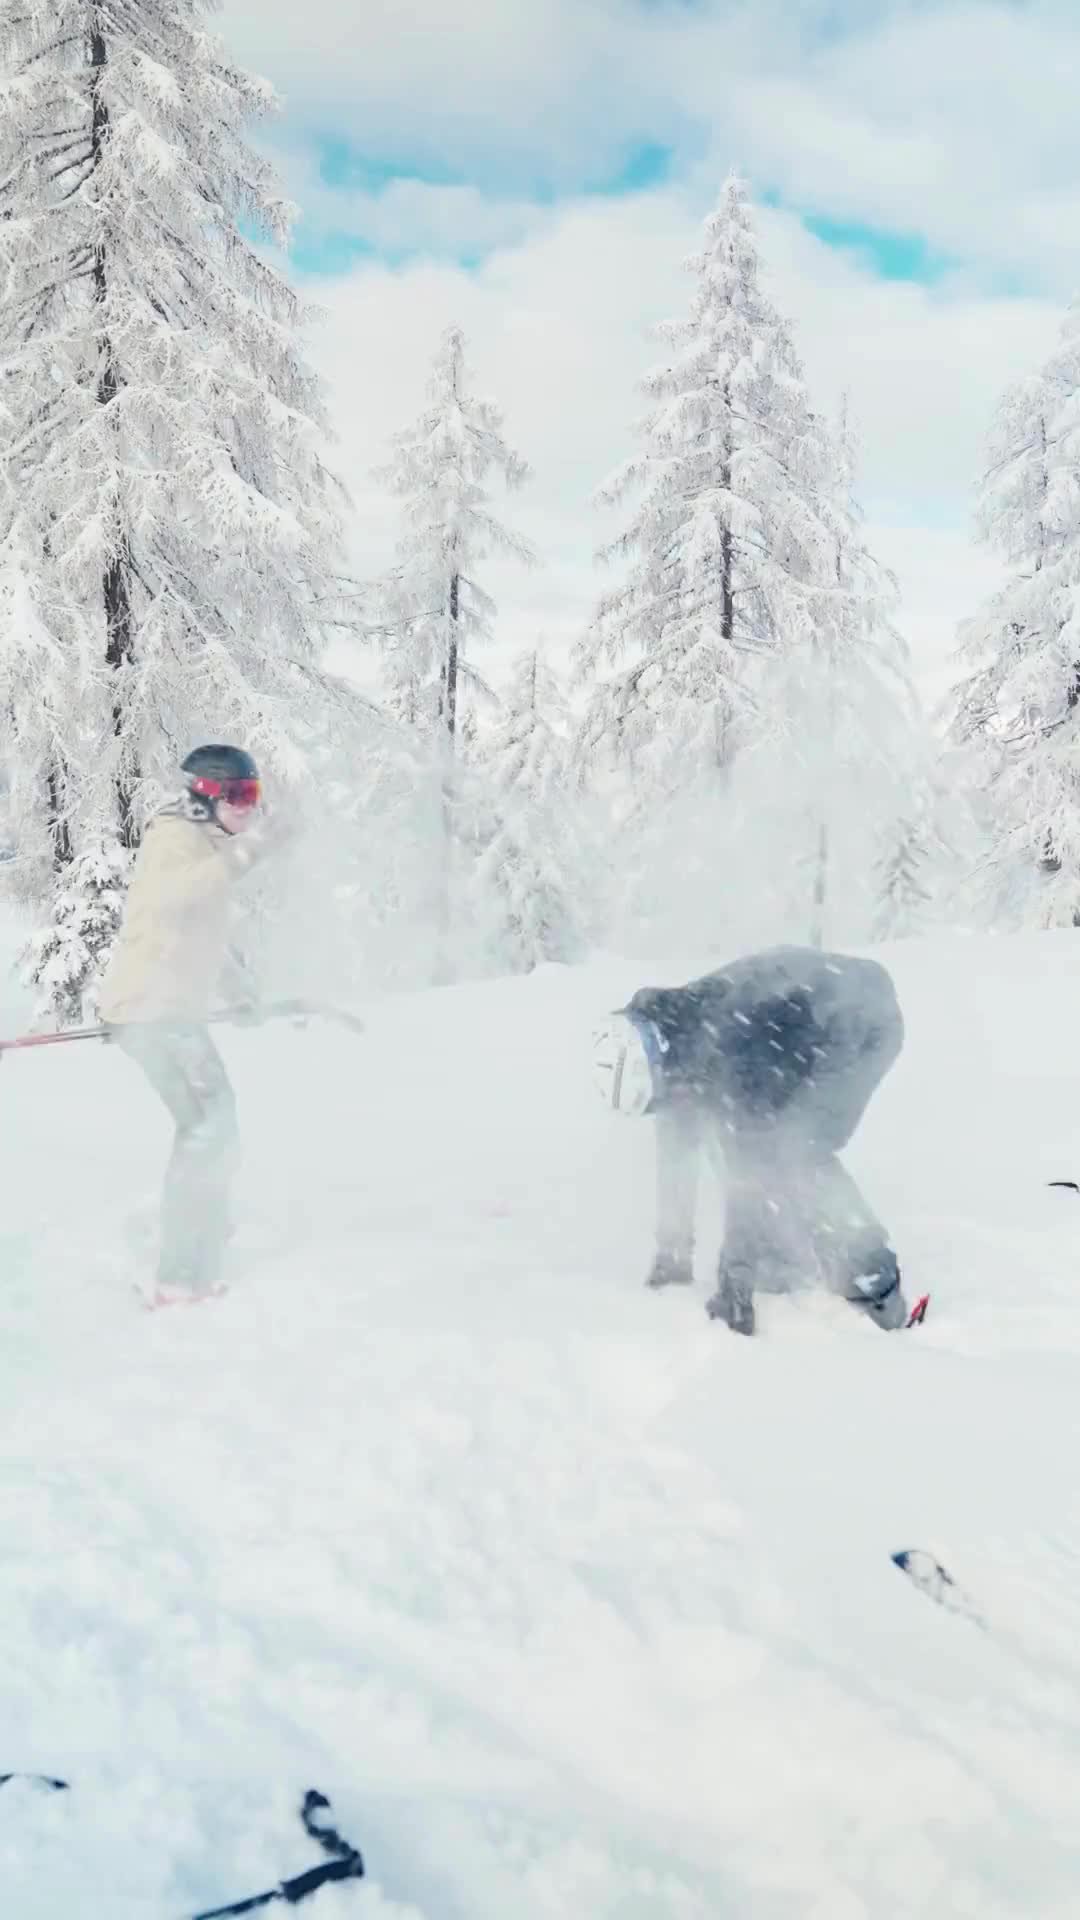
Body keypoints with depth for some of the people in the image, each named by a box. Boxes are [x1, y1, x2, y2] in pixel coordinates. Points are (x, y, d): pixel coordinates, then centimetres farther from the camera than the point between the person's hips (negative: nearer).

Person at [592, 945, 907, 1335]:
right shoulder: (671, 1042, -12)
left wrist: (734, 1281, -31)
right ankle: (787, 1265, 11)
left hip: (865, 1024, -8)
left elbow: (749, 1170, -34)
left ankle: (876, 1288, -12)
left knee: (792, 1153, -22)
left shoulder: (725, 1050, -37)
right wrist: (672, 1252, 3)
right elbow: (675, 1152, -2)